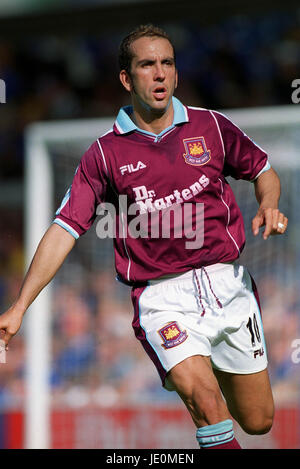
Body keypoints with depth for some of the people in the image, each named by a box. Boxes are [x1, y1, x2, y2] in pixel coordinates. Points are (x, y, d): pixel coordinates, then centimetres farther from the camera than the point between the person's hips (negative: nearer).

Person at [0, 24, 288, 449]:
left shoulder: (211, 126, 5)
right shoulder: (105, 153, 1)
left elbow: (264, 172, 19)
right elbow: (65, 229, -2)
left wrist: (269, 206, -5)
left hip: (228, 284, 3)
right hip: (162, 298, -3)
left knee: (257, 422, 11)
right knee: (200, 395, -30)